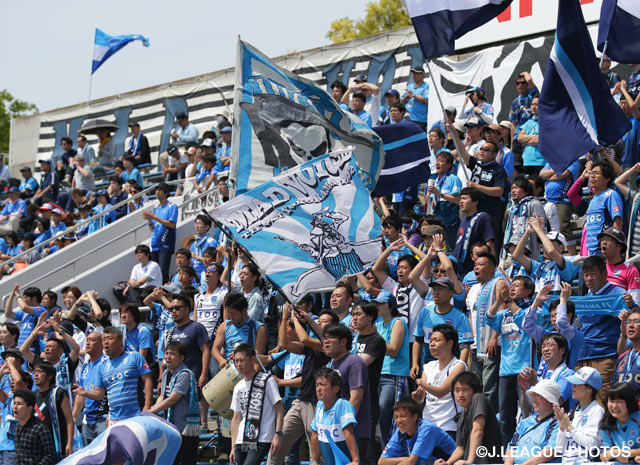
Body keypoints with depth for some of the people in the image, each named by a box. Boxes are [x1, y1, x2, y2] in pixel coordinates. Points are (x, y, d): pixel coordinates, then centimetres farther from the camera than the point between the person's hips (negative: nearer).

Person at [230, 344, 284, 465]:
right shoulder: (238, 387, 16)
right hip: (241, 441, 7)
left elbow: (279, 410, -6)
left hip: (262, 441, -7)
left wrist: (278, 435, -16)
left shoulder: (267, 381, -3)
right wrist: (233, 447, 15)